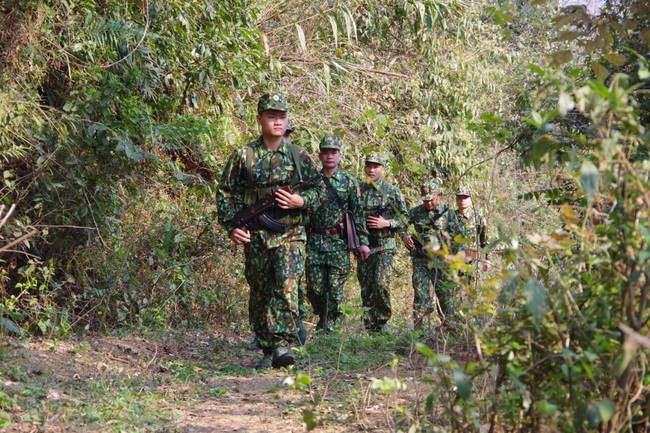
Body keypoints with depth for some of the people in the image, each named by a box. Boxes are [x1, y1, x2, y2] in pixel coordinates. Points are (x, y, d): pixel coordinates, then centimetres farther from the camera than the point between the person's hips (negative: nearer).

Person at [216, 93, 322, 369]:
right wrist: (231, 227, -4)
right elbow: (225, 193, 6)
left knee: (287, 286, -20)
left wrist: (301, 200, -8)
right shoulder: (243, 156, 3)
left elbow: (318, 189, 13)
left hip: (290, 234, -1)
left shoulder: (299, 156, 6)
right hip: (255, 236, 1)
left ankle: (282, 344, -20)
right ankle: (267, 351, 15)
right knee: (259, 294, 6)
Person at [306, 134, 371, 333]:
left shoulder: (349, 182, 5)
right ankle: (322, 317, 23)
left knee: (336, 288, -2)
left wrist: (363, 242, -2)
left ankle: (328, 328, 8)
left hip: (339, 242, -1)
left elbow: (358, 214, 4)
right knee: (314, 287, 0)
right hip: (314, 241, 1)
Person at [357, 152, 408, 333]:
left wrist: (386, 223, -12)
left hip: (384, 246, -3)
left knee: (381, 284, -15)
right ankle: (370, 326, 12)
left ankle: (383, 321, 1)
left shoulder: (392, 191, 2)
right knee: (366, 288, 5)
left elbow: (404, 218, 2)